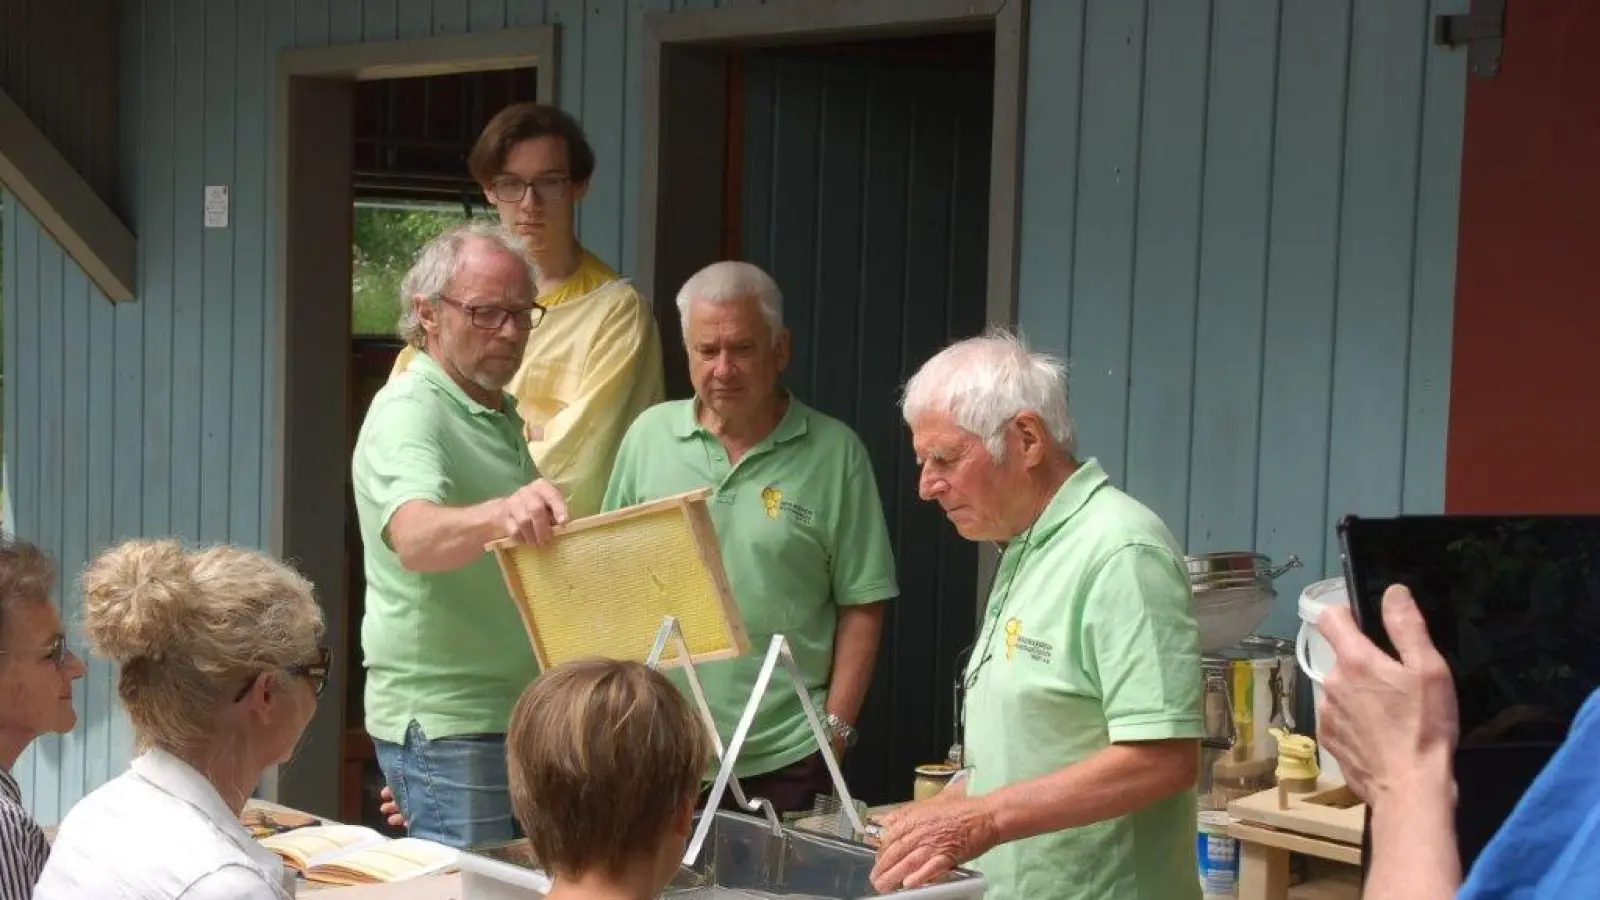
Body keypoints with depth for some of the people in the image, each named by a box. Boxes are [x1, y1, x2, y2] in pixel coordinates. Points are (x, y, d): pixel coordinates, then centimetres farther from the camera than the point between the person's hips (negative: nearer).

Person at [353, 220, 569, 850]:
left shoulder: (500, 414, 14)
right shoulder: (408, 413, -16)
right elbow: (414, 538, -38)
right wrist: (496, 515, -55)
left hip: (516, 714, 9)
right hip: (445, 722, -9)